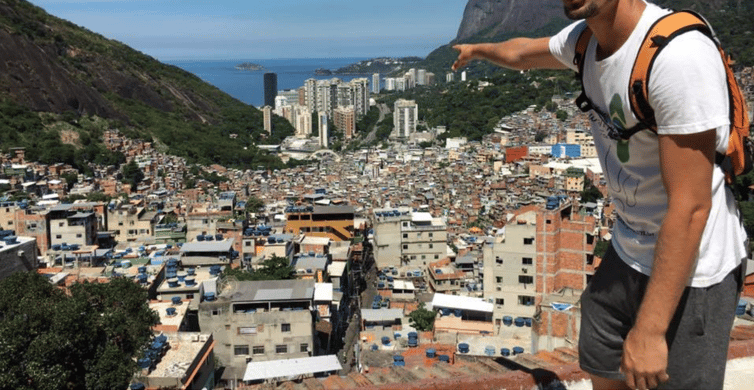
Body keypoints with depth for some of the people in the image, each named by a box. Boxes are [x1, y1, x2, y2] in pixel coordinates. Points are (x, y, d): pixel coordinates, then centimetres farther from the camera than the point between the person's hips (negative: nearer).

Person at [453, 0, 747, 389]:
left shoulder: (679, 55, -30)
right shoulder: (585, 36, -4)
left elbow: (691, 207, -28)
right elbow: (523, 53, 20)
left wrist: (649, 330, -25)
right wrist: (477, 49, 41)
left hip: (689, 269, -8)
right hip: (627, 252, 8)